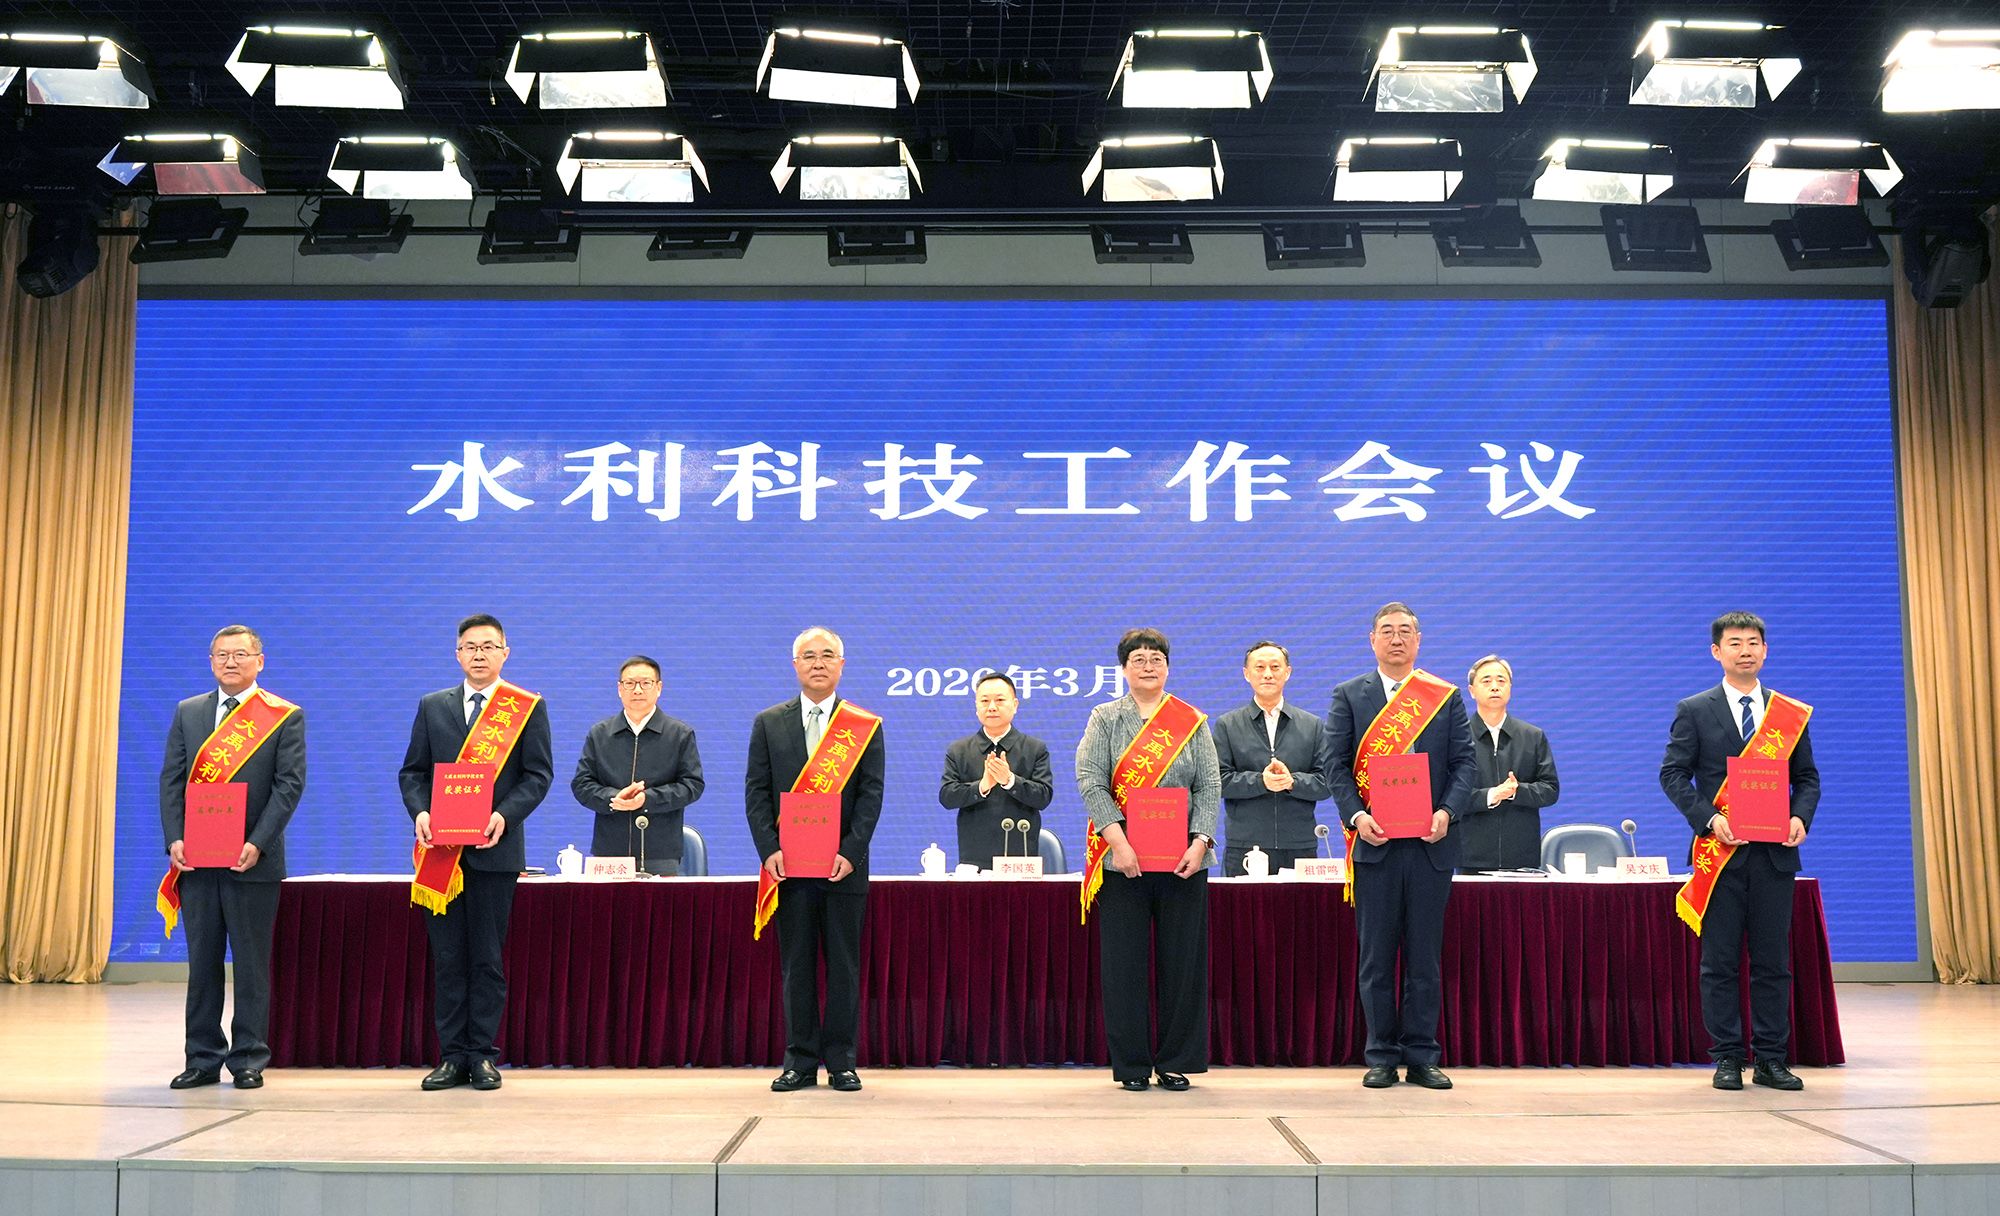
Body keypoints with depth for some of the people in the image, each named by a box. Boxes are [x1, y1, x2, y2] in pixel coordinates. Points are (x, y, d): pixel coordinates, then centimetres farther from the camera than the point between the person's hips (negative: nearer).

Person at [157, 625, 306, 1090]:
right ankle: (203, 1059, 16)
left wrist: (257, 843, -16)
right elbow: (172, 779, 7)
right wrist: (175, 839, -6)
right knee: (202, 961, 9)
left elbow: (289, 784, -6)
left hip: (252, 860, -3)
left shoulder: (285, 717, 0)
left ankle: (249, 1061, 10)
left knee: (251, 963, 3)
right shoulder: (187, 712, 12)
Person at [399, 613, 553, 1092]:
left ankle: (482, 1056, 8)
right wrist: (420, 812, -8)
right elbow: (413, 772, 12)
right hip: (441, 851, 2)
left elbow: (538, 774, -1)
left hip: (495, 849, -2)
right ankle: (452, 1056, 11)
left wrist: (505, 815, -16)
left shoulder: (528, 708, 4)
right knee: (447, 957, 5)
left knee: (488, 958, 1)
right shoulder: (432, 707, 13)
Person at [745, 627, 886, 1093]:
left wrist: (850, 852, -12)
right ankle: (800, 1060, 12)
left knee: (844, 965, 3)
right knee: (796, 964, 4)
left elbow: (871, 794, -1)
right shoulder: (768, 723, 8)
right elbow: (756, 791, 5)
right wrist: (769, 850, -7)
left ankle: (840, 1061, 11)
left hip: (844, 864, -1)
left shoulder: (865, 726, 5)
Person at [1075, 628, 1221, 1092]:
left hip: (1183, 861, 1)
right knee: (1125, 962, 1)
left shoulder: (1193, 722, 10)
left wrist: (1200, 842, -10)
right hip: (1123, 859, -1)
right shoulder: (1105, 719, 7)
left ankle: (1175, 1062, 13)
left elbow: (1210, 787, 5)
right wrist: (1118, 841, -15)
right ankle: (1131, 1065, 10)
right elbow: (1090, 781, -4)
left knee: (1182, 961, 3)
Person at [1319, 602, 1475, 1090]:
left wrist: (1447, 812, -11)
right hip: (1374, 842, -1)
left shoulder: (1446, 697, 10)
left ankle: (1422, 1056, 12)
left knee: (1425, 954, 5)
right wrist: (1356, 816, -13)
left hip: (1431, 843, 1)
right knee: (1376, 955, 3)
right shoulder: (1349, 696, 7)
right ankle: (1382, 1057, 10)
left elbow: (1463, 762, 6)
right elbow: (1334, 763, 1)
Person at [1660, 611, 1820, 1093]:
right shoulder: (1694, 711, 3)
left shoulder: (1791, 713, 11)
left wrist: (1801, 817, -7)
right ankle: (1727, 1058, 9)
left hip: (1774, 852, 2)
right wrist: (1709, 818, -14)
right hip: (1720, 852, -2)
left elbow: (1807, 777, 12)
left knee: (1773, 961, 5)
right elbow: (1673, 774, -1)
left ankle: (1771, 1060, 13)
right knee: (1720, 962, 2)